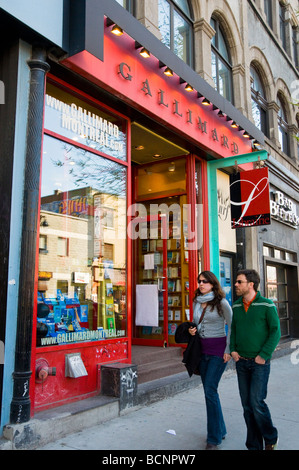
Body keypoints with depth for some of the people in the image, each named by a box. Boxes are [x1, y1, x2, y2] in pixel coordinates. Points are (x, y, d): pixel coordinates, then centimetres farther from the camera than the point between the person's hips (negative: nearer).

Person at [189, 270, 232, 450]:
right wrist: (192, 330, -1)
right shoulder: (196, 302, 8)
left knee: (210, 389, -10)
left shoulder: (221, 302, -9)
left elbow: (232, 325, -8)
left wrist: (228, 350, -12)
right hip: (202, 349, 7)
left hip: (218, 349, -6)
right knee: (209, 390, 11)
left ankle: (214, 438, 1)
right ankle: (220, 430, 27)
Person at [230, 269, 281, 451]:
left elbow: (275, 332, -9)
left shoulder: (267, 305, -9)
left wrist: (263, 355, -13)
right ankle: (254, 445, 23)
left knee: (256, 402, -7)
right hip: (241, 362, 5)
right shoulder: (236, 306, 6)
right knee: (247, 405, 9)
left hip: (260, 362, -5)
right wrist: (232, 349, 1)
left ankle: (271, 438, 20)